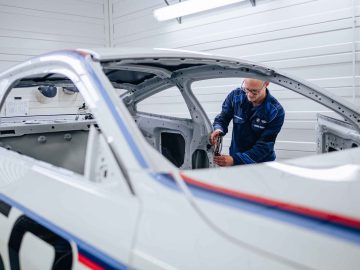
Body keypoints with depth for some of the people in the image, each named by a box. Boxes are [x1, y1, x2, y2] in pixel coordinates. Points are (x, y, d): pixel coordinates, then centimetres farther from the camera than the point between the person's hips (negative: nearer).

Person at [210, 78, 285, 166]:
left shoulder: (276, 112, -18)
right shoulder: (235, 96, -10)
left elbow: (264, 147, -19)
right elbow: (223, 118, 3)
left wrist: (234, 160, -30)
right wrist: (218, 129, -22)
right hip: (235, 156, 2)